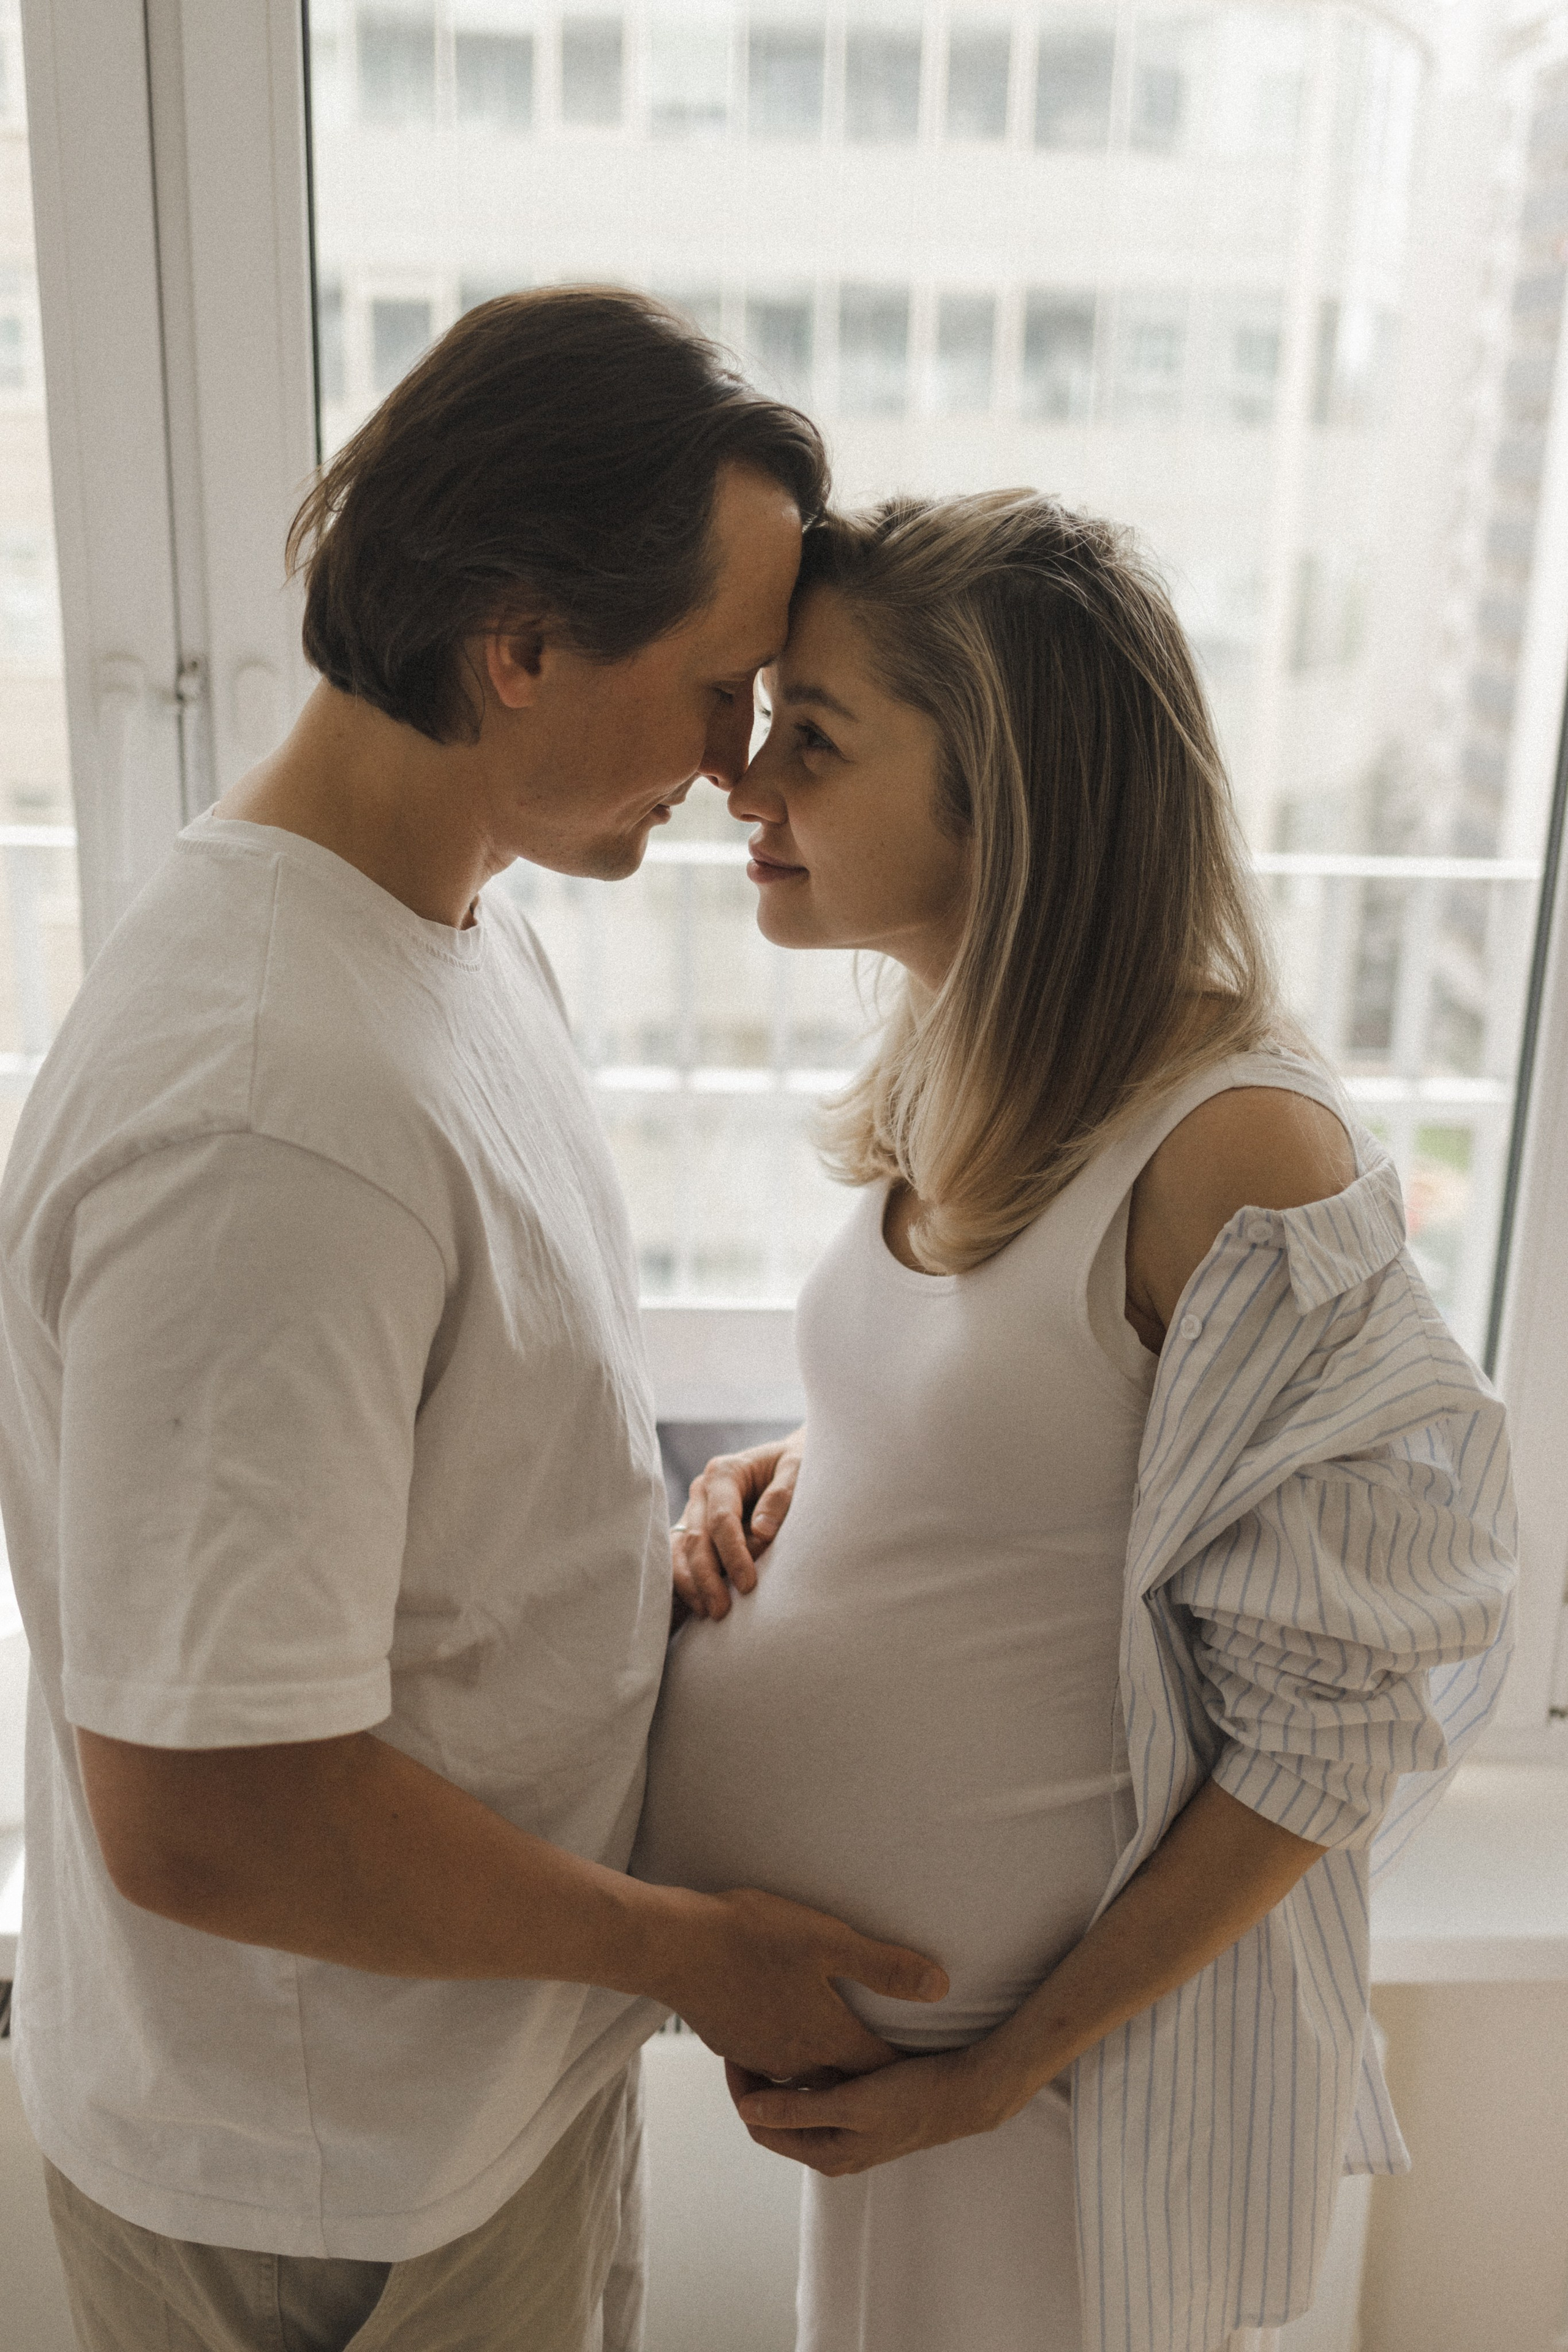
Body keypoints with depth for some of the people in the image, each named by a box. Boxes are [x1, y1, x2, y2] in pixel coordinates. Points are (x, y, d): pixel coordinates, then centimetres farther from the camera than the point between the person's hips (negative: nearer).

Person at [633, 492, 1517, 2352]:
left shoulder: (1236, 1153, -26)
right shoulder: (959, 1078, -2)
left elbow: (1340, 1718, -20)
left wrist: (1009, 2066, -14)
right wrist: (778, 1482, -4)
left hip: (1053, 2009, -7)